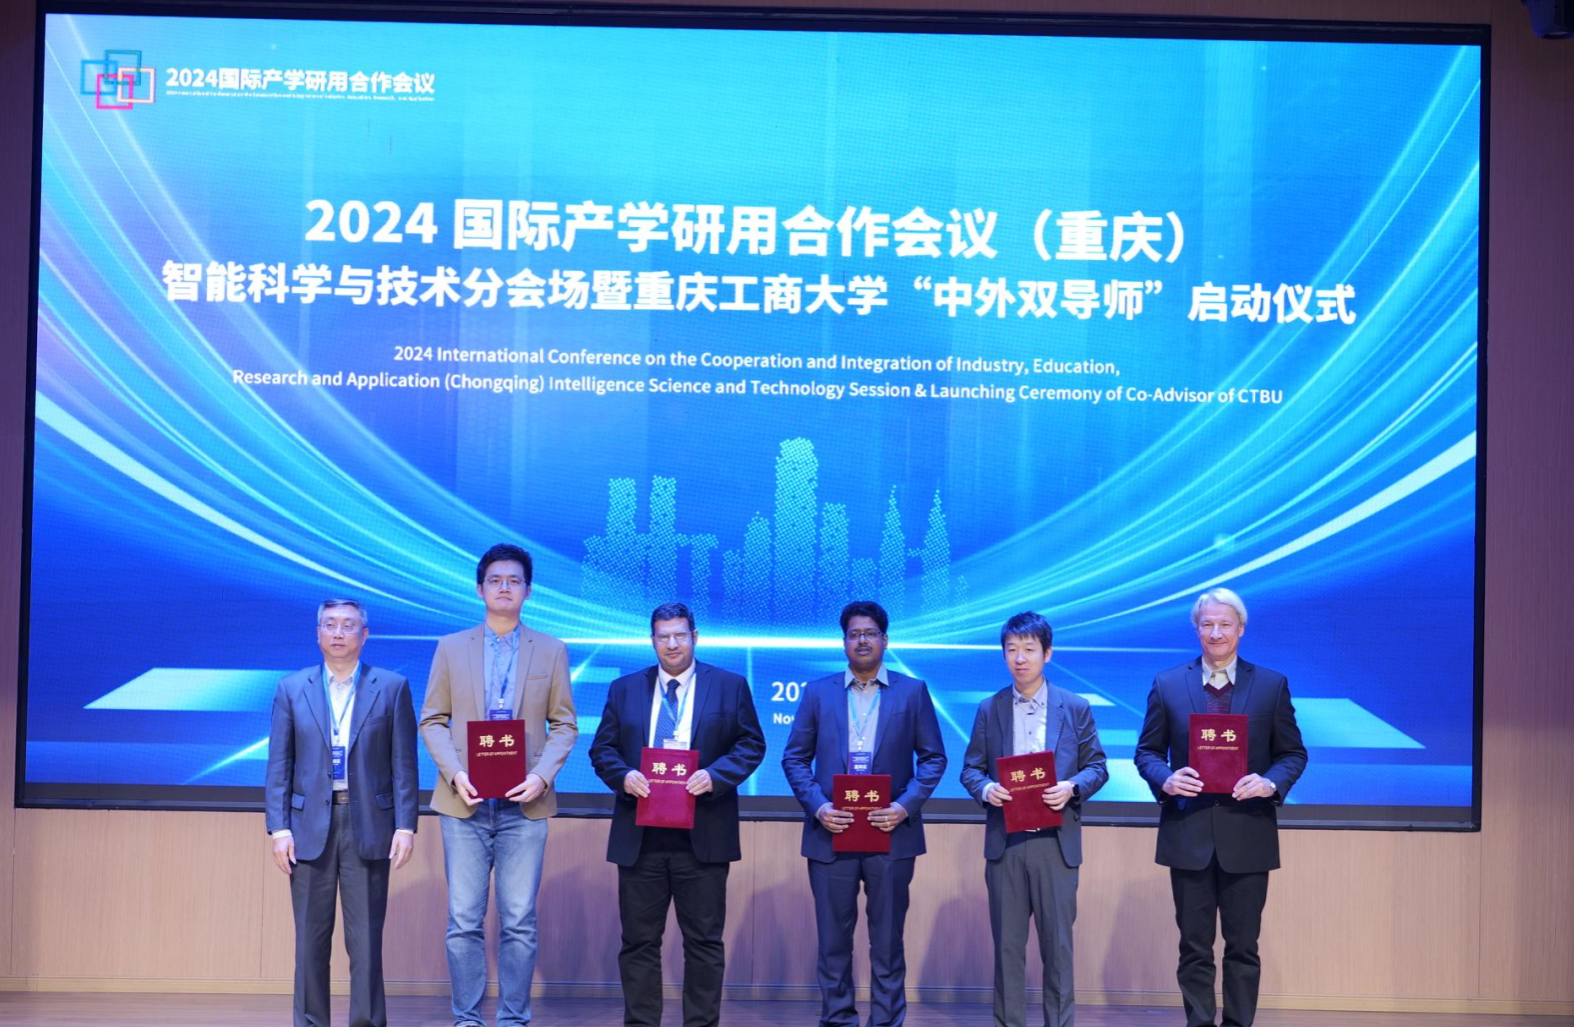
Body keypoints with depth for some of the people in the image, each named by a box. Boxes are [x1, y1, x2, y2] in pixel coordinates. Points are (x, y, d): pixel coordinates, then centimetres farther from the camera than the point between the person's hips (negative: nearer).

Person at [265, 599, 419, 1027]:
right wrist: (279, 827, -4)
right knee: (311, 938, 5)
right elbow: (279, 766, 5)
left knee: (366, 938, 1)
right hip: (310, 826, 1)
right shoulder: (291, 689, 7)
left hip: (368, 826, -1)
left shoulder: (392, 687, 4)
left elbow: (404, 764, 2)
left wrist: (406, 825, -5)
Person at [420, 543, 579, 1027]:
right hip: (465, 803, 0)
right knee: (464, 920, 0)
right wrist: (454, 773, -9)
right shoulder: (451, 648, 9)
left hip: (524, 803, 0)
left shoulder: (551, 651, 9)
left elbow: (564, 725, 7)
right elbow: (433, 720, 7)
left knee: (519, 921, 1)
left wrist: (541, 776, -10)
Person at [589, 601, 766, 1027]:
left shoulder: (730, 686, 5)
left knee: (704, 940, 3)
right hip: (640, 836, 2)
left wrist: (715, 775, -15)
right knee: (639, 940, 6)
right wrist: (623, 775, -13)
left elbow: (751, 745, 2)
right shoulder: (624, 689, 10)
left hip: (703, 836, -2)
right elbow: (601, 750, 8)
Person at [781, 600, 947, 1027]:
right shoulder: (818, 692, 7)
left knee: (887, 939, 5)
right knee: (833, 938, 5)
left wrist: (907, 805, -10)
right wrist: (816, 805, -9)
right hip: (831, 832, 1)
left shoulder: (913, 692, 5)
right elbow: (795, 757, 6)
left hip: (891, 832, -1)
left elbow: (933, 757, 4)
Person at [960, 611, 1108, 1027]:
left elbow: (1097, 766, 5)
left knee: (1057, 942, 3)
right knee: (1007, 943, 6)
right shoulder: (989, 710, 7)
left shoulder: (1076, 708, 4)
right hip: (1004, 842, 1)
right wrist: (985, 788, -13)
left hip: (1055, 841, -1)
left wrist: (1072, 787, -15)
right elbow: (970, 768, 8)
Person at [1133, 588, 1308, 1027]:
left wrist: (1271, 782, -15)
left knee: (1243, 946, 6)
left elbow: (1293, 752, 6)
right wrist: (1165, 779, -15)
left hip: (1247, 834, 0)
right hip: (1189, 833, 0)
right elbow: (1147, 751, 7)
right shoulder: (1168, 685, 4)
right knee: (1195, 946, 6)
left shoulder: (1272, 685, 3)